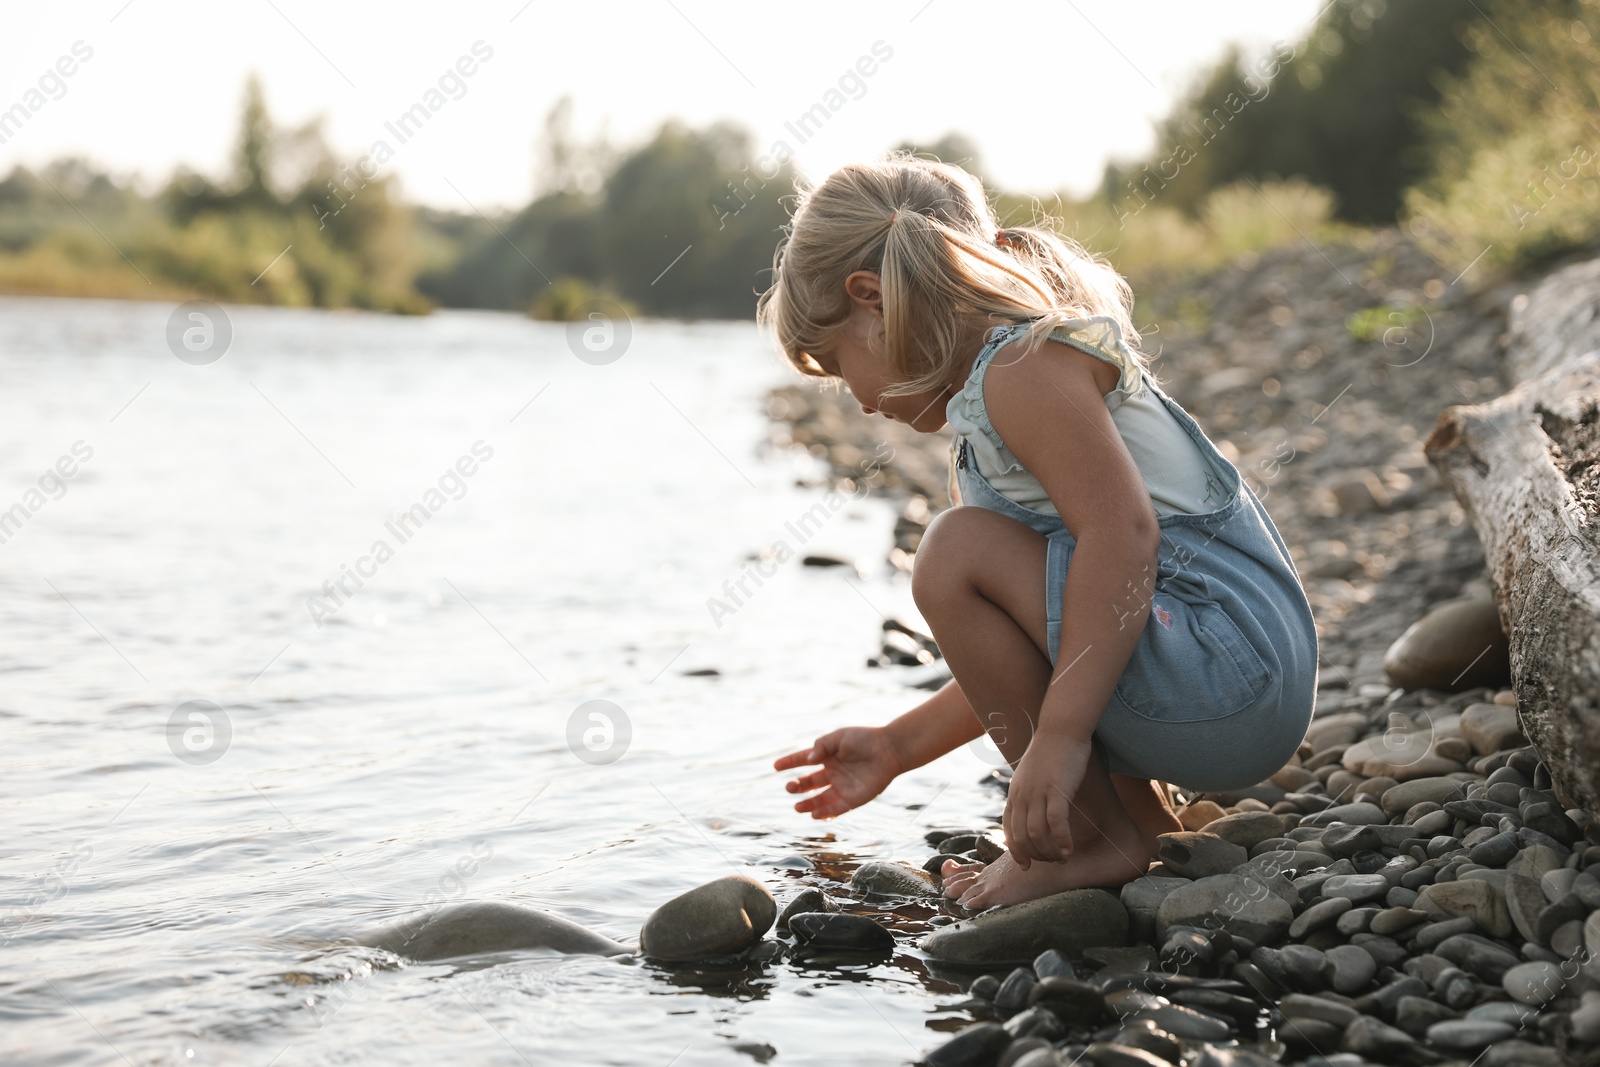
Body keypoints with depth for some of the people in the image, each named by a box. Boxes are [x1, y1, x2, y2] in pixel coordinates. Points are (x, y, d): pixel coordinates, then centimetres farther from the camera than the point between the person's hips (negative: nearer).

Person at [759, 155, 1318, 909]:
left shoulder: (1025, 367, -12)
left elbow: (1124, 530, -27)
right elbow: (1013, 659, 24)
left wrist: (1058, 738, -29)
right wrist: (898, 748, 25)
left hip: (1230, 680, -11)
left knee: (957, 555, -19)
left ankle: (1096, 840, -9)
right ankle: (1138, 813, 14)